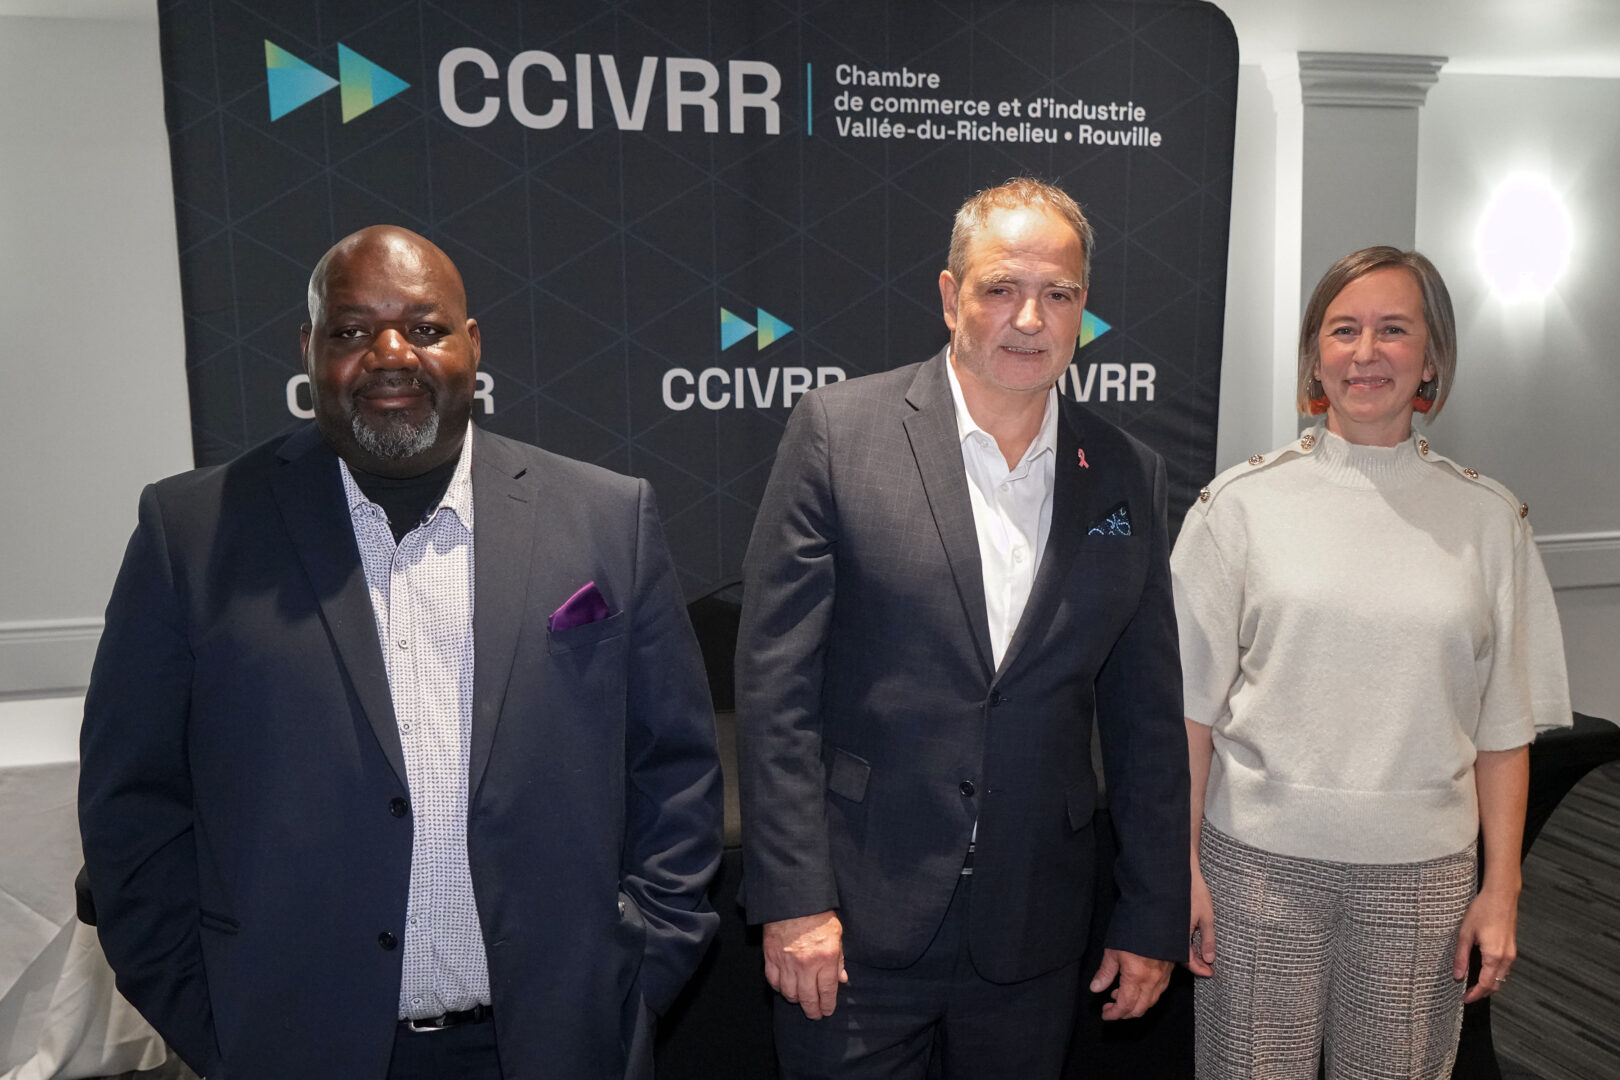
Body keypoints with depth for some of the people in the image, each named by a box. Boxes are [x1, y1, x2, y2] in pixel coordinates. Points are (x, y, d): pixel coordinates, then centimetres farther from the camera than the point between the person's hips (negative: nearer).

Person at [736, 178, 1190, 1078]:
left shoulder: (1129, 477, 3)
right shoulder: (839, 429, -7)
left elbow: (1147, 717, 7)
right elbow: (775, 682, -9)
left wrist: (1154, 919, 8)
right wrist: (794, 899, -11)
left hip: (1034, 937, 3)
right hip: (857, 926, -3)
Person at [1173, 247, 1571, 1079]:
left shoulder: (1488, 518, 3)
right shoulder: (1240, 502, -2)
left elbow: (1505, 725, 5)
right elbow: (1191, 705, -2)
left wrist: (1501, 889, 3)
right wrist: (1182, 864, -4)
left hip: (1421, 874, 2)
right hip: (1259, 858, -1)